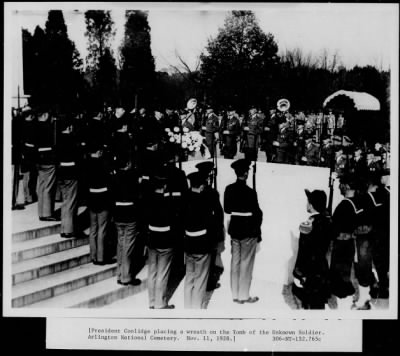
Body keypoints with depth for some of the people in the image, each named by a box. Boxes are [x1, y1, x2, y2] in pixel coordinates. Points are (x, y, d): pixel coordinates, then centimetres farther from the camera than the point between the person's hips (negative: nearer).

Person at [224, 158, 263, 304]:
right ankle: (244, 296, 16)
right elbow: (257, 214, -13)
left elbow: (226, 209, 6)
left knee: (235, 262, 15)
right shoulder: (250, 192, -20)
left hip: (234, 230, 5)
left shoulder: (229, 189, -4)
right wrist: (258, 233, -2)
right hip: (248, 232, -5)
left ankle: (235, 294, 24)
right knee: (246, 264, 6)